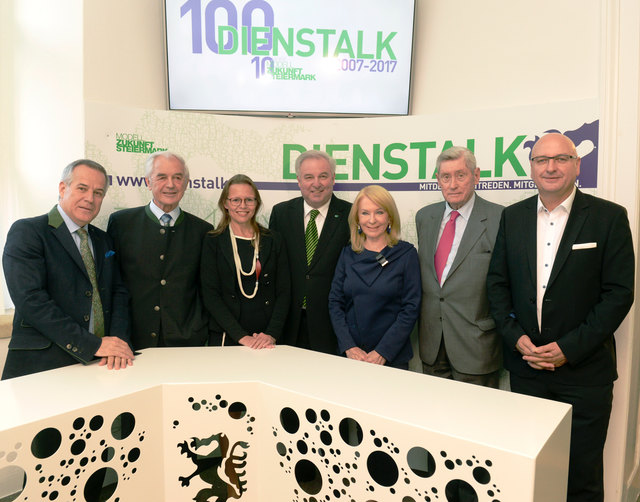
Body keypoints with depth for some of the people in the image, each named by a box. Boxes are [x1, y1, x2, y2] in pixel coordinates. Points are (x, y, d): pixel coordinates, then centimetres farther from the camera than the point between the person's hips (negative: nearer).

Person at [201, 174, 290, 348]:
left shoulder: (273, 240, 5)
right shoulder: (212, 242, 1)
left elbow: (283, 292, 2)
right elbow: (210, 296, -5)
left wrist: (272, 334, -10)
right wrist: (241, 336, -13)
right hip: (228, 339, -1)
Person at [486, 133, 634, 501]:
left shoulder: (609, 217, -5)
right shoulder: (513, 217, 5)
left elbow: (620, 293, -8)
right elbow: (497, 282, 6)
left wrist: (570, 348, -13)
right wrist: (517, 337, -6)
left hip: (584, 370, -2)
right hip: (525, 366, 3)